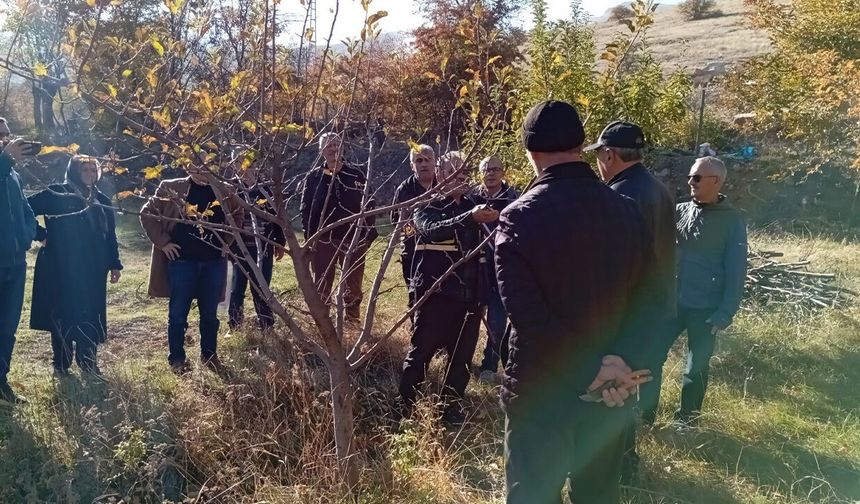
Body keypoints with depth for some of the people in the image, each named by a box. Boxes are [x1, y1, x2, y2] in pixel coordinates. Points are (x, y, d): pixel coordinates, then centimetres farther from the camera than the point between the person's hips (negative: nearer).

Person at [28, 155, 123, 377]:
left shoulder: (102, 200, 12)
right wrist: (41, 235, -7)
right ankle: (61, 364, 16)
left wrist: (115, 264, 11)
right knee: (62, 314, 4)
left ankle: (88, 362, 15)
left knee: (91, 315, 4)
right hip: (61, 268, -3)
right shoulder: (56, 193, -2)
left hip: (93, 269, 3)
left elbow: (110, 235, 14)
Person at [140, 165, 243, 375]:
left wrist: (227, 241, 9)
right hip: (181, 260, -2)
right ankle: (177, 358, 20)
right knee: (178, 313, 5)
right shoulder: (171, 189, -4)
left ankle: (210, 355, 27)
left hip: (214, 261, 2)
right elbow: (147, 213, 3)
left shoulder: (225, 191, 3)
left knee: (210, 313, 12)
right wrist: (163, 242, -4)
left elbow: (238, 215, 20)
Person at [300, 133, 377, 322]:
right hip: (322, 240, 1)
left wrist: (369, 234, -4)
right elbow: (306, 208, 6)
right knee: (321, 286, 8)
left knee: (353, 285, 7)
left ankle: (353, 320, 19)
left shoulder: (356, 175, 2)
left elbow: (369, 204, 3)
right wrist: (309, 236, -2)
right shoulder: (313, 177, 5)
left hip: (353, 238, 0)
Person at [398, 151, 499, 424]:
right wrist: (470, 217, -39)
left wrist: (493, 216, -18)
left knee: (462, 355, 10)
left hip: (468, 293, 5)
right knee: (420, 352, 2)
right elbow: (435, 230, -23)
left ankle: (451, 406, 25)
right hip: (435, 292, -4)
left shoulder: (473, 203, 12)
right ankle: (404, 407, 14)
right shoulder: (427, 207, -2)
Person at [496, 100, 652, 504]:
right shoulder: (627, 212, 0)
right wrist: (621, 360, -13)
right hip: (608, 393, 5)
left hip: (542, 392, -4)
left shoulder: (518, 218, -15)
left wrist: (592, 375, -16)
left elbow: (529, 316, -22)